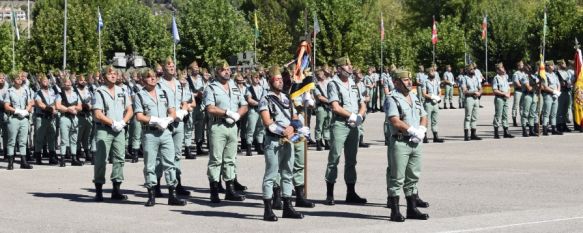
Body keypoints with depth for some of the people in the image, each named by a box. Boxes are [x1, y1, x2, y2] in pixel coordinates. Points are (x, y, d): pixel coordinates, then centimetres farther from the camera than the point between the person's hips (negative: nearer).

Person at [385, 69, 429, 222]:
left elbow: (423, 116, 18)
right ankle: (395, 212, -1)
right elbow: (395, 122, -19)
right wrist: (413, 131, -14)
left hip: (416, 143, 8)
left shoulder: (415, 98, 16)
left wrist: (421, 130, -2)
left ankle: (412, 209, 20)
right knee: (397, 179, -4)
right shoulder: (392, 100, -9)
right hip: (399, 142, -8)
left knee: (413, 177, 12)